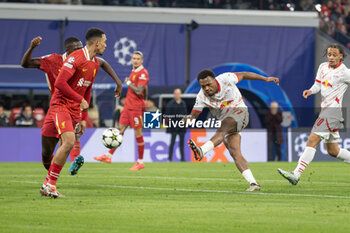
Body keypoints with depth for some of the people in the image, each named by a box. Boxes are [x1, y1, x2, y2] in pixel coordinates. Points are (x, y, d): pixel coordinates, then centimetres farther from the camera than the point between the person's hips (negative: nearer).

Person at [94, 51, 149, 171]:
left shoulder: (143, 73, -12)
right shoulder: (133, 71, 15)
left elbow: (139, 91, -20)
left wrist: (129, 83, -9)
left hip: (136, 107, -9)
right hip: (128, 106, 9)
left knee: (138, 133, -3)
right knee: (120, 130, 8)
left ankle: (140, 162, 4)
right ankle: (108, 156, 10)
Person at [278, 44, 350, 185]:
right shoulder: (323, 67, 12)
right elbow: (318, 84, 17)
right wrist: (310, 91, -3)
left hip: (333, 109, -9)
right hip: (325, 109, 9)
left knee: (312, 142, -16)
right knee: (332, 151, 13)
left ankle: (296, 175, -21)